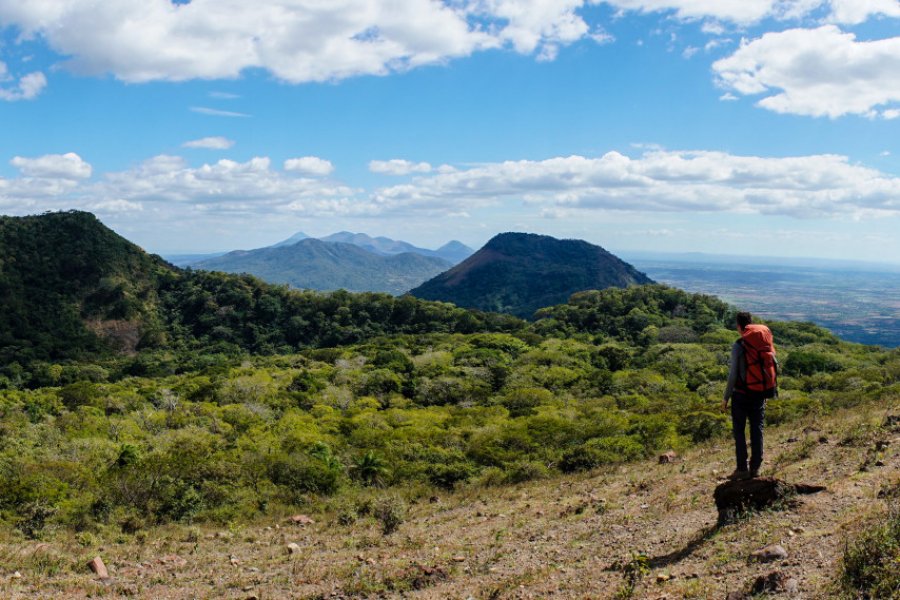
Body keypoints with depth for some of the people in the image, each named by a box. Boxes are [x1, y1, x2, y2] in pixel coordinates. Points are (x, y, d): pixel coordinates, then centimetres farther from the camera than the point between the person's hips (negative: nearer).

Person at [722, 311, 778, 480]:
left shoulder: (738, 346, -13)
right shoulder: (766, 342, 2)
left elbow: (733, 374, -14)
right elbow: (774, 365, 5)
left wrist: (726, 398, -6)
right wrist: (771, 389, 17)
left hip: (742, 394, -5)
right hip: (760, 394, 5)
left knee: (739, 431, 5)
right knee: (757, 430, 12)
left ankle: (742, 469, 4)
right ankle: (755, 467, 15)